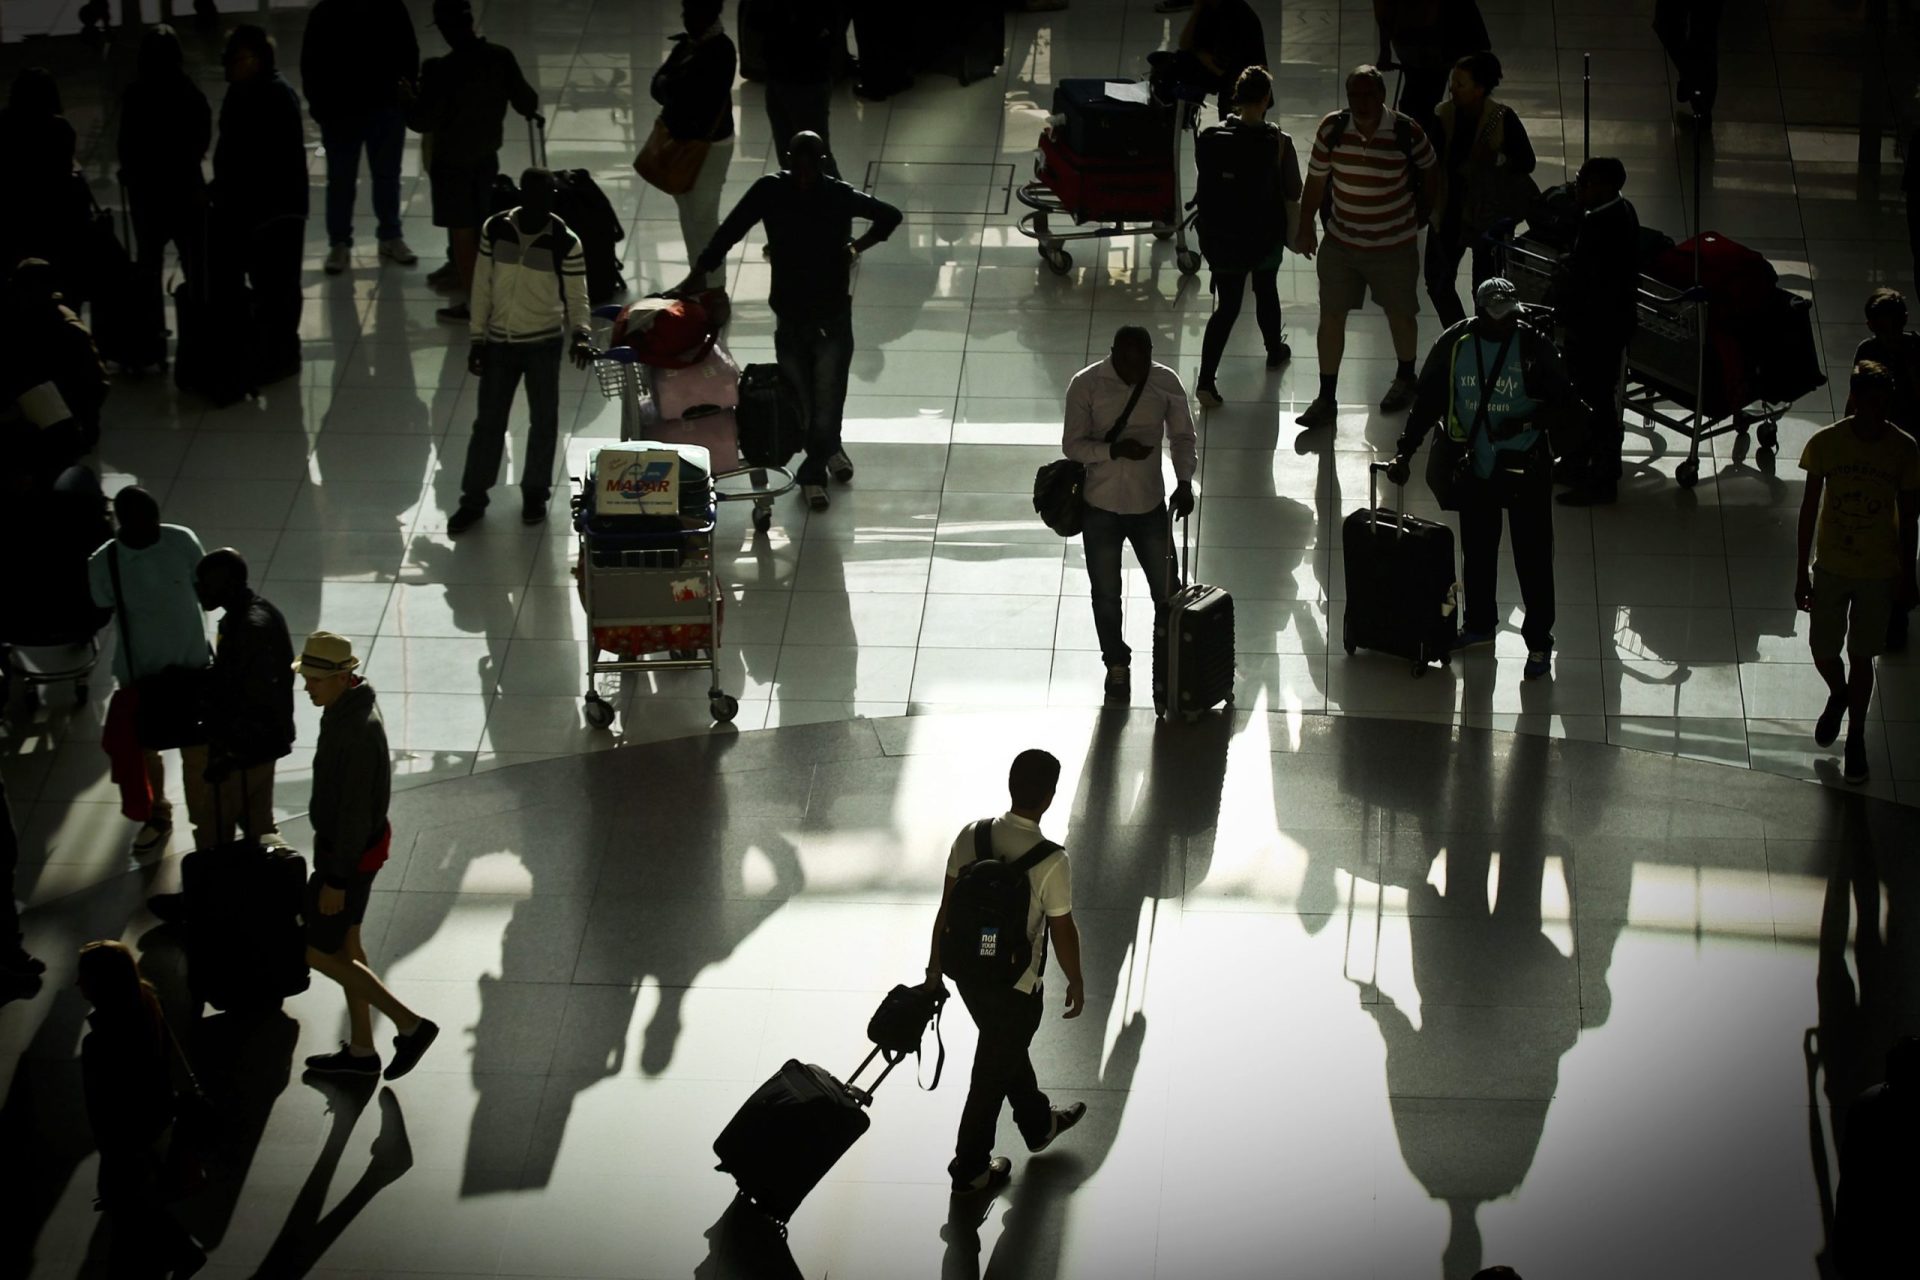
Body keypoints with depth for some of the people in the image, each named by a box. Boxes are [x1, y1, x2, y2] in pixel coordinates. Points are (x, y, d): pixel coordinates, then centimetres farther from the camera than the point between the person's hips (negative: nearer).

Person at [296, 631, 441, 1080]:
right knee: (344, 944, 20)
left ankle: (409, 1025, 11)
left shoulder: (357, 732, -33)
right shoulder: (348, 707, -2)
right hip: (345, 840, 10)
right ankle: (360, 1050, 33)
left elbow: (355, 812, -29)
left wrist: (336, 881, -22)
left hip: (349, 854, -10)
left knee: (315, 951, 5)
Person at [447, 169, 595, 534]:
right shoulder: (495, 230, -6)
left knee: (544, 421, 9)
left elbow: (577, 296, -8)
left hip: (543, 343, -2)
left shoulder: (566, 244, -12)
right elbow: (482, 287, 1)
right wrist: (477, 339, 1)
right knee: (488, 421, 8)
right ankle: (473, 498, 17)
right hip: (499, 341, 2)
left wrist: (580, 334, -27)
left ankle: (535, 493, 27)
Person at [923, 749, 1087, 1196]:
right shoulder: (1052, 862, -27)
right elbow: (1062, 933, -15)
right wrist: (1076, 983, 2)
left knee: (1010, 1048, 30)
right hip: (1016, 986, -6)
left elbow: (947, 908, -3)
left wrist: (935, 967, 10)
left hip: (968, 972, 6)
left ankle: (1038, 1123, 54)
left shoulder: (970, 836, -12)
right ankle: (970, 1169, 30)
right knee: (993, 1073, 14)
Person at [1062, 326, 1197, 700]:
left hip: (1150, 505, 1)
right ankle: (1117, 665, 32)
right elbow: (1072, 444, -12)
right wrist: (1114, 450, -30)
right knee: (1106, 595, 11)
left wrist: (1184, 482, -16)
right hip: (1101, 508, -1)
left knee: (1167, 591, 8)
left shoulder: (1166, 383, -7)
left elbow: (1182, 437, 1)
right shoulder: (1086, 385, -14)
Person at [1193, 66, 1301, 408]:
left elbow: (1205, 183, 0)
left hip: (1221, 237, 1)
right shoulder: (1277, 143, -20)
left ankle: (1206, 380, -2)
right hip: (1265, 236, -1)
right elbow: (1292, 192, -11)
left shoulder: (1212, 139, -14)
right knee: (1266, 291, 26)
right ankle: (1275, 350, 50)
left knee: (1227, 306, 10)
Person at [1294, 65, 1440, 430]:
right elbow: (1316, 180, 0)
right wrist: (1306, 226, 4)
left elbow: (1429, 168, 1)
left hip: (1394, 245, -1)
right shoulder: (1332, 129, -13)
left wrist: (1424, 212, 8)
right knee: (1331, 316, 3)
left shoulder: (1407, 133, -19)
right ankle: (1327, 398, 15)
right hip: (1340, 242, 1)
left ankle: (1405, 379, 43)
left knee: (1400, 314, 17)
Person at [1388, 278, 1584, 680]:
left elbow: (1565, 403, -7)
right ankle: (1480, 625, 37)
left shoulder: (1534, 346, -13)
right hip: (1476, 466, 3)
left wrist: (1525, 422, -24)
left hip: (1525, 467, -3)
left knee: (1533, 557, 2)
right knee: (1477, 552, 18)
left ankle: (1539, 642, 13)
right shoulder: (1455, 344, -7)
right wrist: (1405, 451, -7)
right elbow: (1428, 400, 0)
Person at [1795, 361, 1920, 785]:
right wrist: (1801, 571, -2)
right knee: (1823, 650, 11)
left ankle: (1856, 737, 29)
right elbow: (1810, 507, -5)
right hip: (1831, 566, 1)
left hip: (1878, 571, -1)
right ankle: (1838, 695, 46)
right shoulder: (1825, 443, -14)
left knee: (1861, 656, 9)